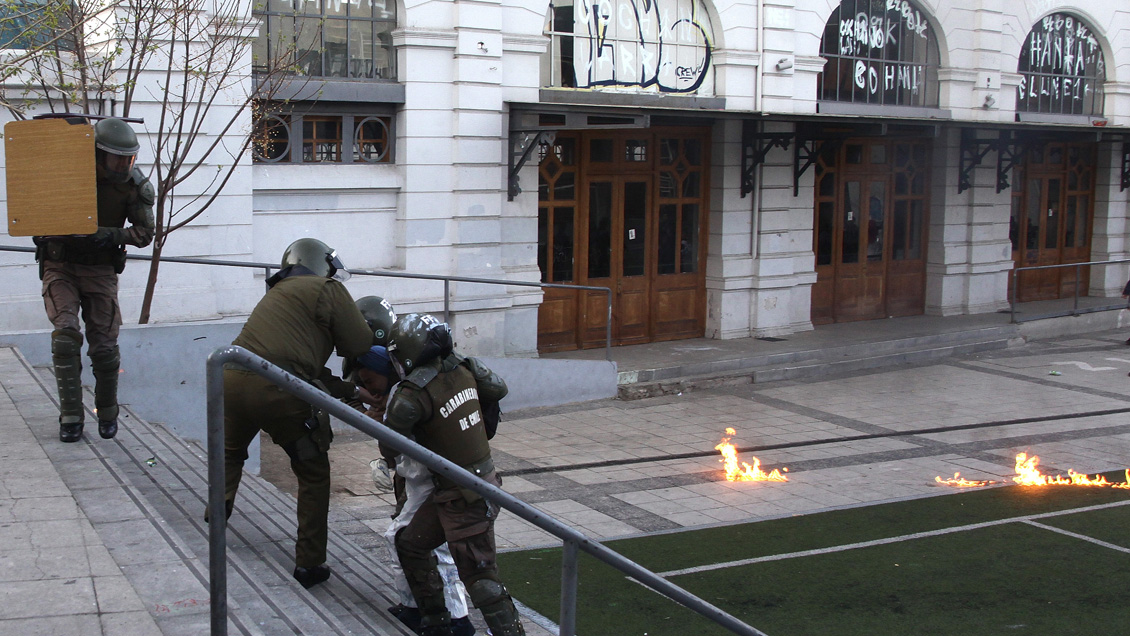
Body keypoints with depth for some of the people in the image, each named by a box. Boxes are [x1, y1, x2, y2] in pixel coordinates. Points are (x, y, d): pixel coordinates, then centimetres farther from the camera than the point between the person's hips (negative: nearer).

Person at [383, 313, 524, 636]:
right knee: (411, 544, 18)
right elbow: (498, 388, 16)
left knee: (479, 576, -3)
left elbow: (389, 448, -14)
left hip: (466, 498, -9)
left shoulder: (412, 396, -23)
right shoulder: (462, 368, -1)